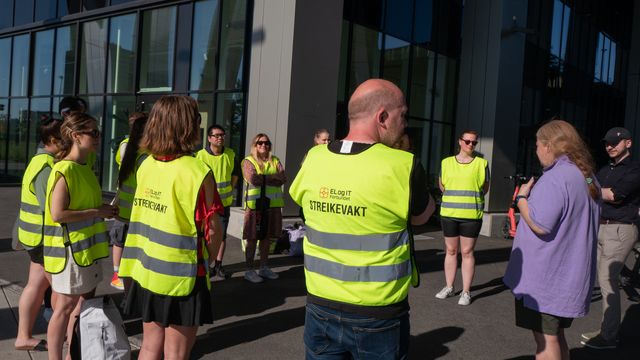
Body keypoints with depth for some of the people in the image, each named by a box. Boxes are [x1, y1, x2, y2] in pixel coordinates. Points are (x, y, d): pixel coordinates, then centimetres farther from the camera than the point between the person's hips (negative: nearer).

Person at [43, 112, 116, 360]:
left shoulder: (84, 167, 10)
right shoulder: (64, 170, -18)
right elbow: (58, 214, -23)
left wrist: (105, 211, 4)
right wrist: (97, 212, -18)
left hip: (87, 246, 9)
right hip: (70, 248, -9)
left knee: (85, 302, 16)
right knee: (66, 306, 1)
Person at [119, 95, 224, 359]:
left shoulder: (146, 165, 0)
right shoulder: (197, 172, -17)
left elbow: (145, 214, 3)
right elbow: (212, 229, -14)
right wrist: (207, 261, 5)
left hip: (147, 271, 6)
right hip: (182, 276, -5)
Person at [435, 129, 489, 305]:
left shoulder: (481, 163, 2)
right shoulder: (447, 162, 6)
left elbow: (485, 188, 9)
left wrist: (470, 199, 6)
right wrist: (455, 198, 10)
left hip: (471, 215, -2)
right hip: (449, 213, 2)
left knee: (467, 252, 1)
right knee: (450, 251, 10)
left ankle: (466, 292, 7)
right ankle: (449, 287, 21)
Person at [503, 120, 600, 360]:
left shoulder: (556, 177, -21)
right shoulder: (587, 178, 11)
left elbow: (540, 224, -26)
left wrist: (521, 198, -10)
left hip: (546, 279, -9)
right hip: (570, 276, 9)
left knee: (545, 339, 0)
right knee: (556, 335, 20)